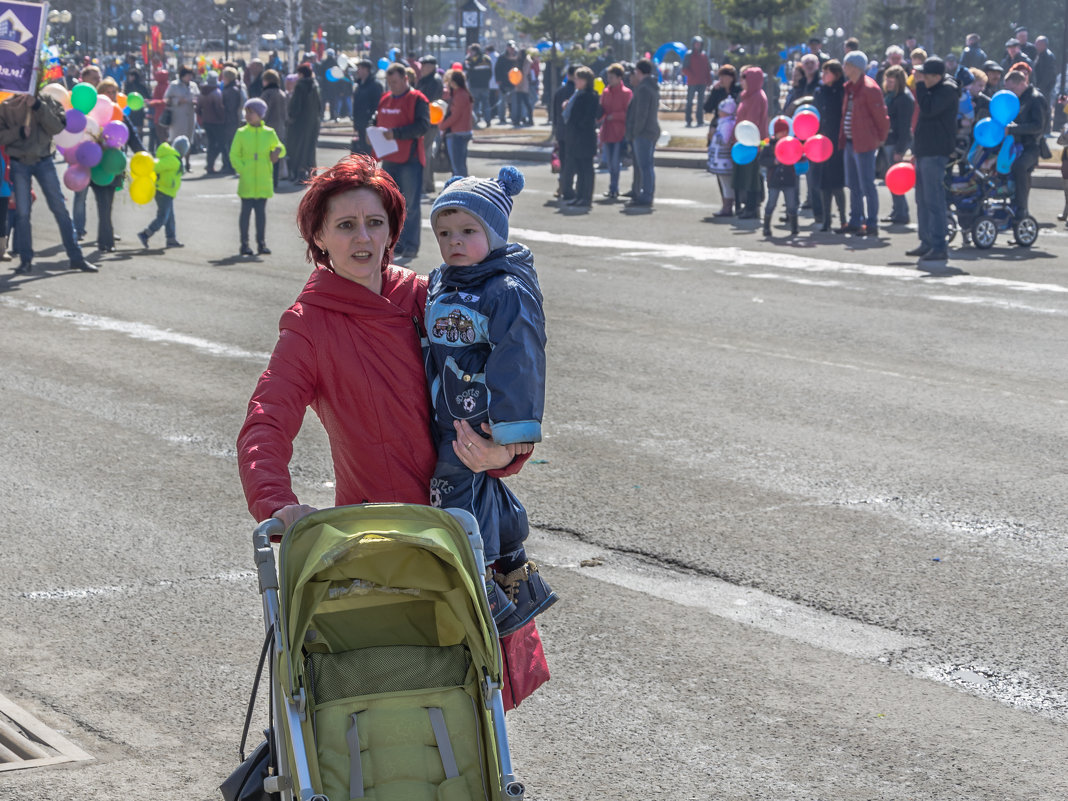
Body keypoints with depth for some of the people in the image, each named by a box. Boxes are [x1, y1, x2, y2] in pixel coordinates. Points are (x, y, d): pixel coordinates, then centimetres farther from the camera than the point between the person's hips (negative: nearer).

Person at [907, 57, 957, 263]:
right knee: (922, 199, 13)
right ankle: (927, 243, 19)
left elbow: (928, 109, -25)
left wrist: (921, 85, -16)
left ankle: (939, 247, -12)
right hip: (924, 152, 10)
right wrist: (917, 150, 24)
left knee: (933, 200, -12)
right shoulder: (932, 89, 19)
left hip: (935, 153, -10)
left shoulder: (947, 89, -12)